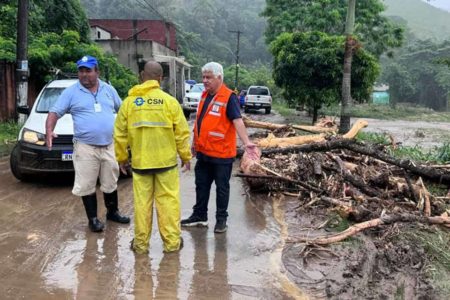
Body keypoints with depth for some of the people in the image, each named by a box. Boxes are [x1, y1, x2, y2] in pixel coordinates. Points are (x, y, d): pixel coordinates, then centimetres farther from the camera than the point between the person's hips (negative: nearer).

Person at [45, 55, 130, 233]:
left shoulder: (108, 89, 9)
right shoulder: (71, 92, -1)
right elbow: (55, 112, -4)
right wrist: (49, 131, -21)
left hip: (109, 146, 3)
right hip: (86, 147, -3)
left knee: (111, 183, 15)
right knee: (87, 185, 1)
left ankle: (112, 212, 32)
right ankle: (93, 219, 14)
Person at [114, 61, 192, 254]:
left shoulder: (129, 102, -1)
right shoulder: (169, 101, -5)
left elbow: (120, 135, 2)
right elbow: (182, 133, -4)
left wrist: (121, 158, 15)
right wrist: (186, 157, 8)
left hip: (140, 161, 1)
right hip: (166, 160, -1)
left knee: (142, 202, 8)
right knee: (168, 201, 6)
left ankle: (141, 243, 18)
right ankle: (172, 242, 13)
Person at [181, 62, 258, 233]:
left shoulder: (229, 97, -14)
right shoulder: (205, 95, 9)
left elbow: (237, 121, -23)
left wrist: (246, 142, -36)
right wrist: (195, 143, 23)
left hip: (221, 154, -7)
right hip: (203, 152, 7)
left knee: (222, 188, 8)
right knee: (201, 185, 17)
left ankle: (221, 219, 21)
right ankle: (199, 216, 31)